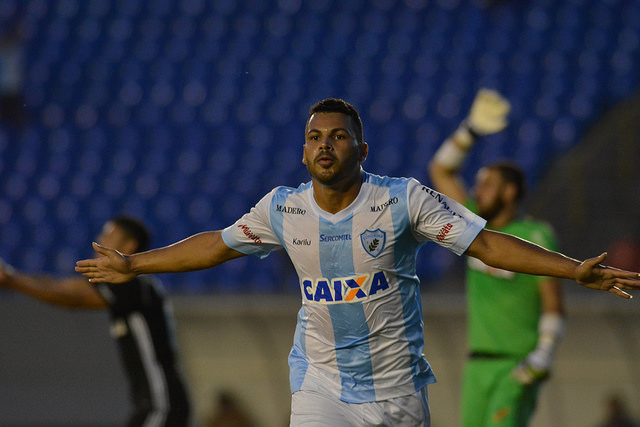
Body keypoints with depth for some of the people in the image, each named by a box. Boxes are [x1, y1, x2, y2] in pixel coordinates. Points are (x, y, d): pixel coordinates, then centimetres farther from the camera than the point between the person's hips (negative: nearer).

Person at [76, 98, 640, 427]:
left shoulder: (404, 199, -10)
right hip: (320, 381, 1)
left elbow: (486, 243, -11)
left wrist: (575, 271, -19)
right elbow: (216, 245, 15)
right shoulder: (283, 208, -1)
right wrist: (134, 265, 19)